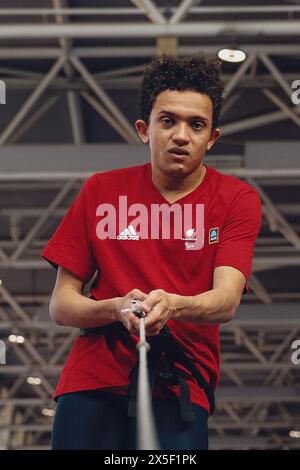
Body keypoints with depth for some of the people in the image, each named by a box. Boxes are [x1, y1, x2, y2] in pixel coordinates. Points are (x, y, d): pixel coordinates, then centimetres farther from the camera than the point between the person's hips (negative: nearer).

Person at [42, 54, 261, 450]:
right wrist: (117, 308, -17)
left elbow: (227, 299, -11)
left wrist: (172, 305, -32)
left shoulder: (238, 199, 2)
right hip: (93, 379, 1)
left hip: (180, 390, -1)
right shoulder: (101, 191, 6)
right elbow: (60, 305, 3)